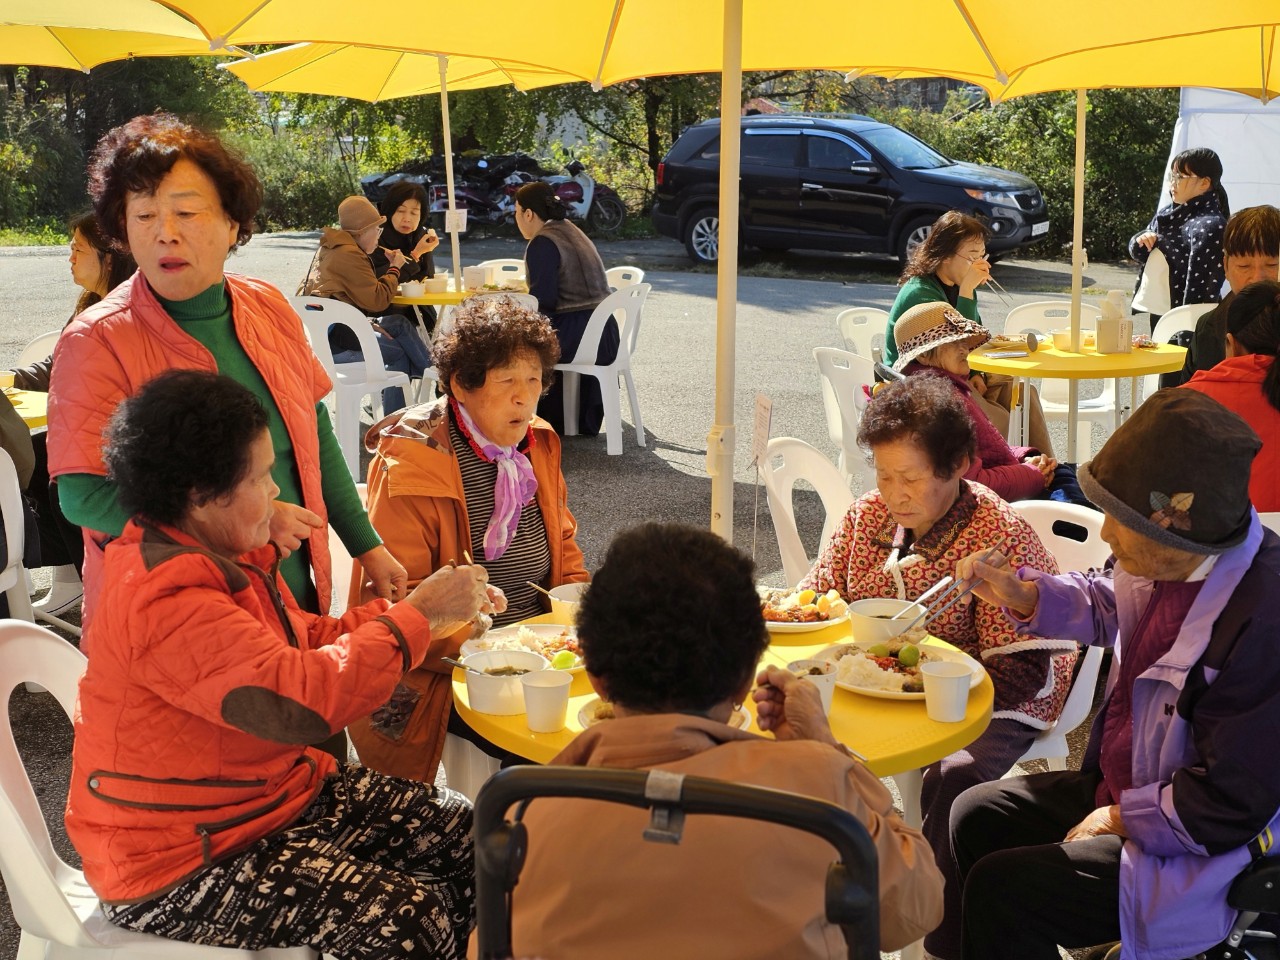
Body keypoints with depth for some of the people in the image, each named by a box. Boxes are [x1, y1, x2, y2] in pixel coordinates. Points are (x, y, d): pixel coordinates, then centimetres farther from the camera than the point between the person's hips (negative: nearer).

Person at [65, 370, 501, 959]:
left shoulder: (224, 554, 3)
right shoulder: (164, 601, -29)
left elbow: (306, 643, 10)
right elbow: (300, 699, -35)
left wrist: (425, 611, -3)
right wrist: (416, 617, -25)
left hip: (282, 790, 10)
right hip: (181, 864, -9)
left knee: (468, 836, 2)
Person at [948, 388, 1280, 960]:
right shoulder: (1169, 557, -7)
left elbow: (1231, 803, -28)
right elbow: (1106, 604, 18)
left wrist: (1119, 818, -15)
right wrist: (1018, 594, 1)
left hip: (1198, 850, -9)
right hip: (1120, 789, 9)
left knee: (999, 891, -17)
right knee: (976, 816, 12)